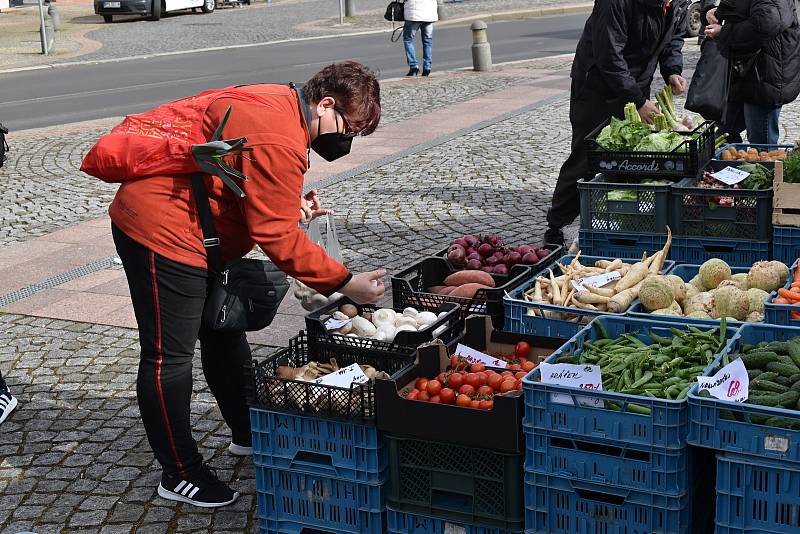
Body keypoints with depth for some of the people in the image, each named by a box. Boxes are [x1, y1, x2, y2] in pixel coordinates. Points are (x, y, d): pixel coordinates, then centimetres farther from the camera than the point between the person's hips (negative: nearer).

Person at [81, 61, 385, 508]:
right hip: (163, 236, -11)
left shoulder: (274, 104, 6)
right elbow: (277, 237, -25)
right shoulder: (280, 141, -26)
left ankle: (249, 435, 36)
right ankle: (181, 475, 10)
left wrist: (290, 207, 0)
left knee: (223, 335, 20)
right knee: (169, 356, -1)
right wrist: (345, 283, -20)